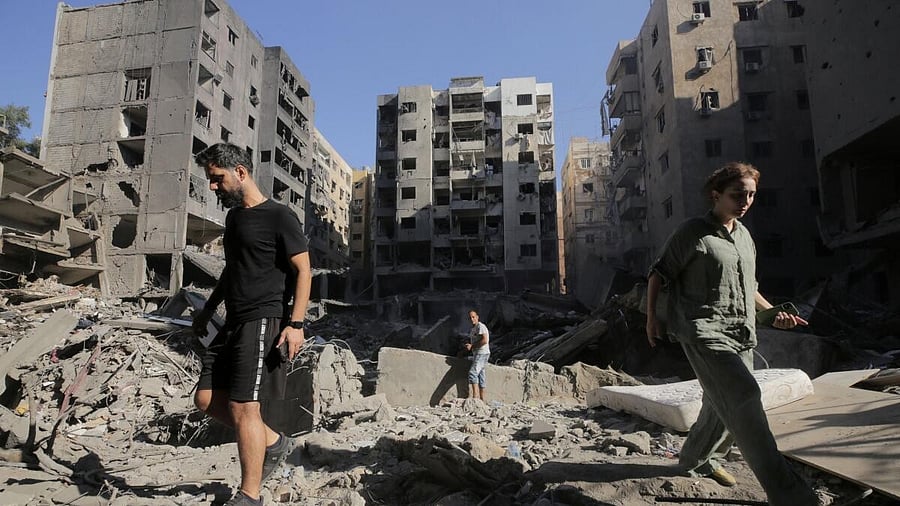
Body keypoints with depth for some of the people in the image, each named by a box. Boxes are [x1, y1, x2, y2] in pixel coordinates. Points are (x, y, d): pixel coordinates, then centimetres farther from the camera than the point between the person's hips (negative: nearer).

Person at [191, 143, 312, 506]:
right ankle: (273, 442, 24)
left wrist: (296, 323, -21)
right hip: (233, 323, 9)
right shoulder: (234, 217, 17)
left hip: (264, 322, -9)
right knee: (207, 400, 8)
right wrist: (209, 309, 28)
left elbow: (303, 270, -12)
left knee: (242, 408, -7)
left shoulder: (278, 216, -8)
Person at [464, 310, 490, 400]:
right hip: (476, 354, 10)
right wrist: (467, 346, 4)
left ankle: (475, 396, -25)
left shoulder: (481, 326, -10)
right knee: (480, 376, 9)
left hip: (482, 353, -10)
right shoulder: (472, 329, 19)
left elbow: (485, 340, -21)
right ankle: (482, 400, 12)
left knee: (472, 373, -21)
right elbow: (471, 342, 27)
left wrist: (472, 346, -16)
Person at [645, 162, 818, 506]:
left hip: (741, 335, 8)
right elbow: (659, 274, -1)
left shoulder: (744, 236, 19)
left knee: (724, 405, 14)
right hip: (704, 331, -8)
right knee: (743, 396, -22)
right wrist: (652, 317, -5)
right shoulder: (692, 232, -3)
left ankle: (697, 459, 37)